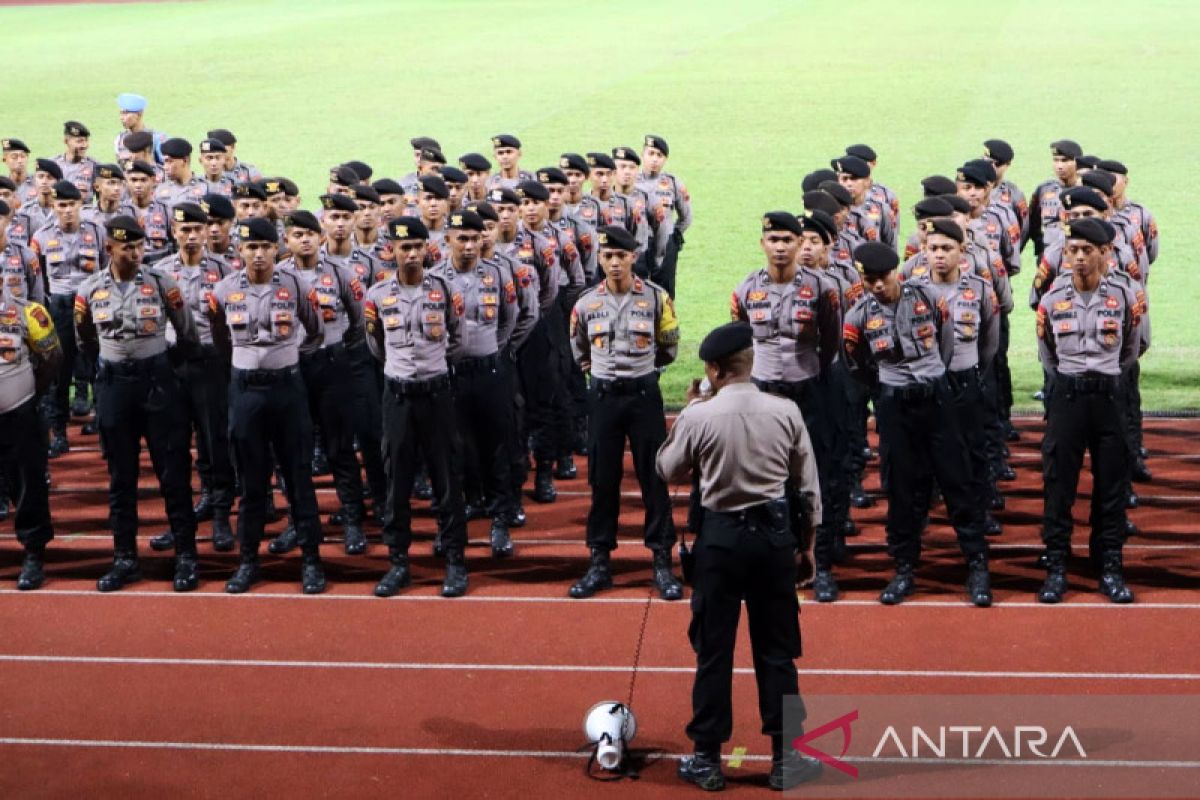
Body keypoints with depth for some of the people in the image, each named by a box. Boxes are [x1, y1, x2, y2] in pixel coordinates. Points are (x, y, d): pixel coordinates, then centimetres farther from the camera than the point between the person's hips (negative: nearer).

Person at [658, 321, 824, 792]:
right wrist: (809, 536, 15)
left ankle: (707, 759, 13)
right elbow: (808, 484, 3)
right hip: (774, 532, 2)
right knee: (776, 650, 10)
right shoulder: (786, 412, -5)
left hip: (721, 534, -2)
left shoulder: (699, 417, -12)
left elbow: (668, 470, 5)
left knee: (713, 649, 7)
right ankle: (785, 759, 15)